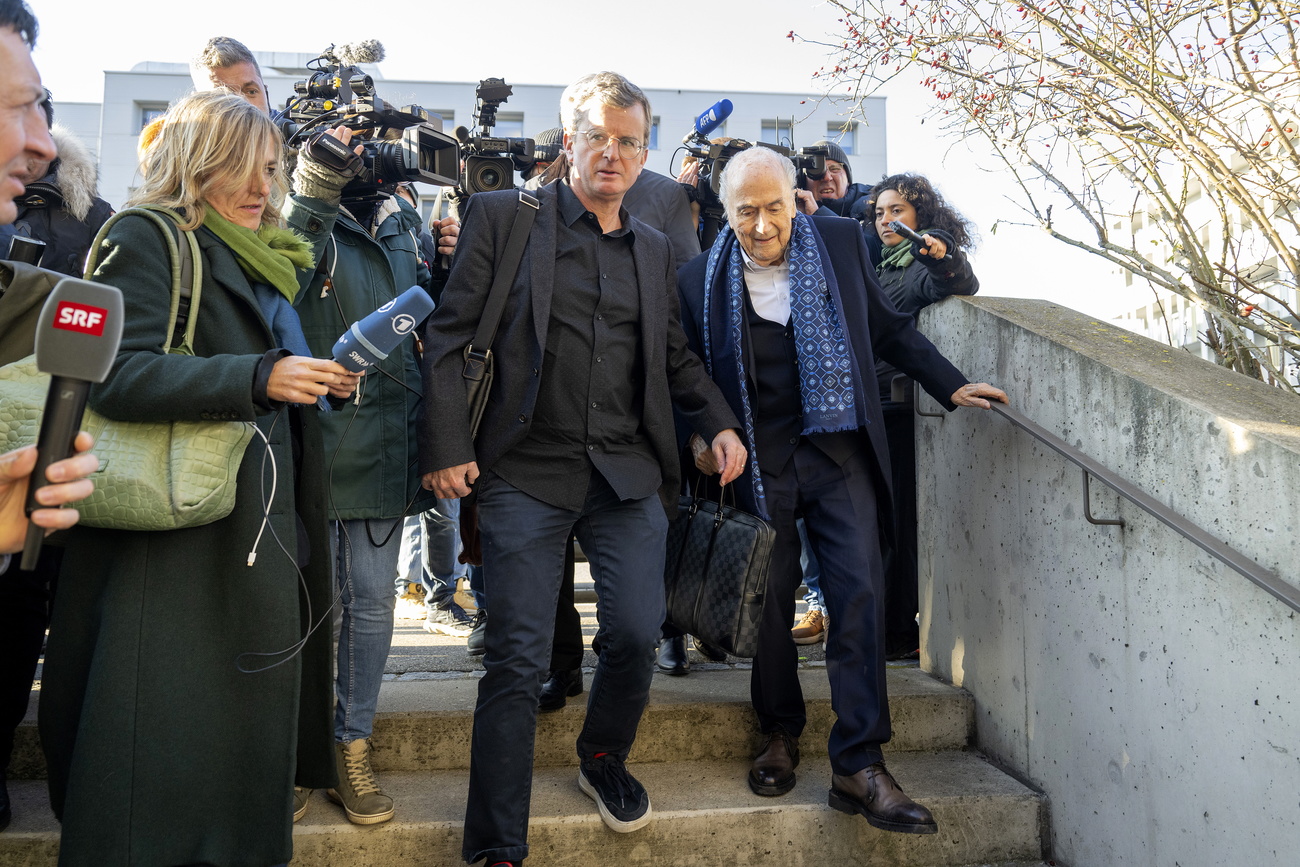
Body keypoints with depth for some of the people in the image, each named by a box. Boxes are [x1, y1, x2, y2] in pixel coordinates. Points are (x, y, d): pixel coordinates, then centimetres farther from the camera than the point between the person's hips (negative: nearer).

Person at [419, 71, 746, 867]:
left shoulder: (655, 249, 17)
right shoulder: (503, 217, 3)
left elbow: (675, 357, 23)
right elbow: (450, 336, -1)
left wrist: (720, 423, 8)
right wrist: (447, 447, -8)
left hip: (628, 473, 4)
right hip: (527, 473, -3)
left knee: (637, 633, 0)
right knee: (517, 660, -2)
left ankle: (604, 759, 33)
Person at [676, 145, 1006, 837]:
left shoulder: (841, 243, 3)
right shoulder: (702, 281, -2)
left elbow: (888, 329, 13)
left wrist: (951, 386, 10)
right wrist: (699, 438, -1)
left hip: (838, 450, 1)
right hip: (757, 461, 0)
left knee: (858, 593, -7)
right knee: (770, 599, 6)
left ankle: (858, 766, 0)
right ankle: (780, 732, 29)